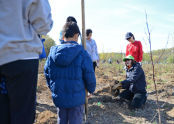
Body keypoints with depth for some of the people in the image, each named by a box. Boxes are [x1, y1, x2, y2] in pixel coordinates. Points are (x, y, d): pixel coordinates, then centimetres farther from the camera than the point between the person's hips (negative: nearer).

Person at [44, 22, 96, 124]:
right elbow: (89, 76, -11)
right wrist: (91, 89, 8)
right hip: (76, 98, -4)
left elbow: (47, 74, 7)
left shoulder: (53, 53, -2)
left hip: (58, 98, 4)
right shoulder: (81, 53, -14)